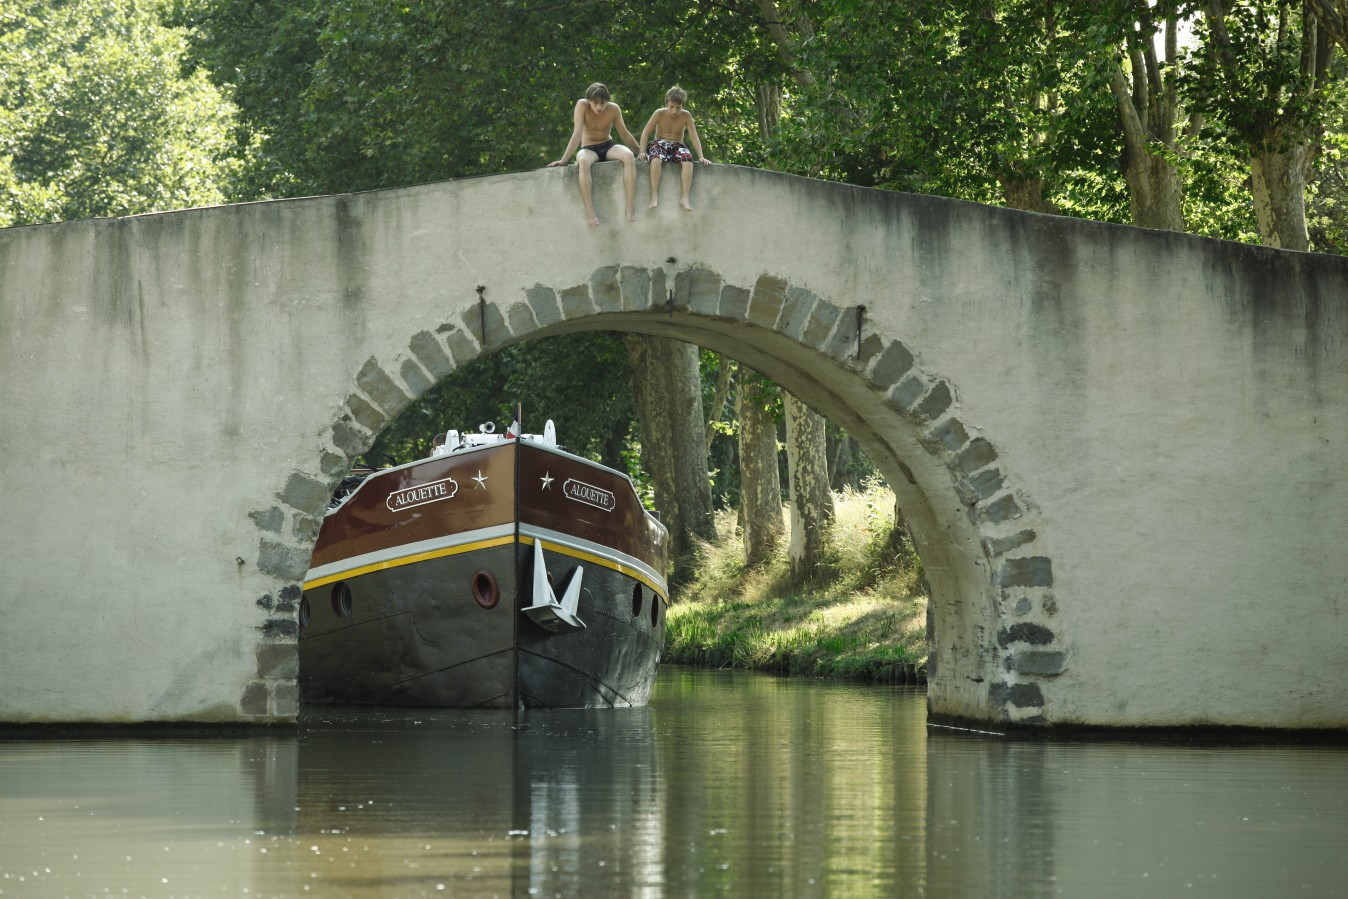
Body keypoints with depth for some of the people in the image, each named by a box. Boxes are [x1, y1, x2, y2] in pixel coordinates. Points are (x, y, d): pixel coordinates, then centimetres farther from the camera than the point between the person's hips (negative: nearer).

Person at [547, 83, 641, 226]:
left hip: (608, 147, 2)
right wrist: (564, 160, -24)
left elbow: (624, 134, 3)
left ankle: (629, 208, -32)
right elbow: (577, 134, -18)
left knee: (629, 156, -31)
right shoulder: (582, 106, -15)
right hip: (589, 149, -2)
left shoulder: (613, 109, -9)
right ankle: (591, 213, -44)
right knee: (583, 161, -39)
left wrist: (641, 152, 7)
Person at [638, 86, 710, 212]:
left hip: (677, 146, 1)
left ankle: (685, 197, -34)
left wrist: (701, 157, -11)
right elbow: (646, 133, -4)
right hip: (659, 144, -1)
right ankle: (654, 196, -39)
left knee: (688, 161, -34)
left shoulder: (686, 116, -2)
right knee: (657, 159, -39)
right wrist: (642, 152, -16)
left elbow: (694, 137, -2)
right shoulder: (659, 114, -5)